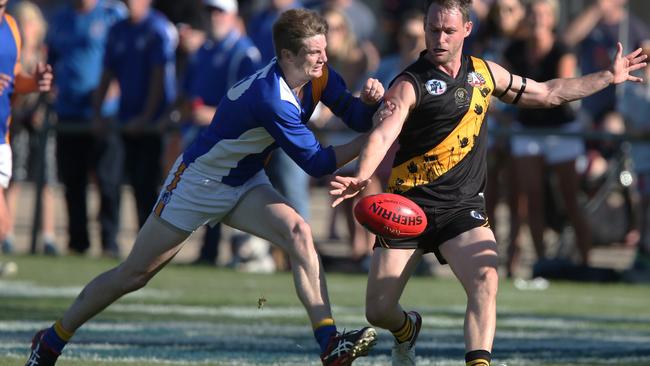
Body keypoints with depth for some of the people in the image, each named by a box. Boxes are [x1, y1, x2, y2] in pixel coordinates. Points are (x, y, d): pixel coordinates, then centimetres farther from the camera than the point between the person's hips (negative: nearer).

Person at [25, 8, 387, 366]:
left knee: (298, 232, -21)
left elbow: (357, 117, -7)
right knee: (134, 274, 2)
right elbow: (317, 163, -28)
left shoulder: (320, 76, -10)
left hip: (246, 183, 7)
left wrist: (372, 100, -28)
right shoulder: (272, 99, -34)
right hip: (200, 181, -7)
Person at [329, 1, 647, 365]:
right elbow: (383, 135, -25)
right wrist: (361, 177, -45)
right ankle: (407, 330, 35)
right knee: (379, 312, -1)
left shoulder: (486, 73, 10)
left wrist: (609, 76, 29)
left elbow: (548, 93, 26)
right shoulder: (410, 85, -8)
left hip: (463, 208, 2)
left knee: (486, 278, -28)